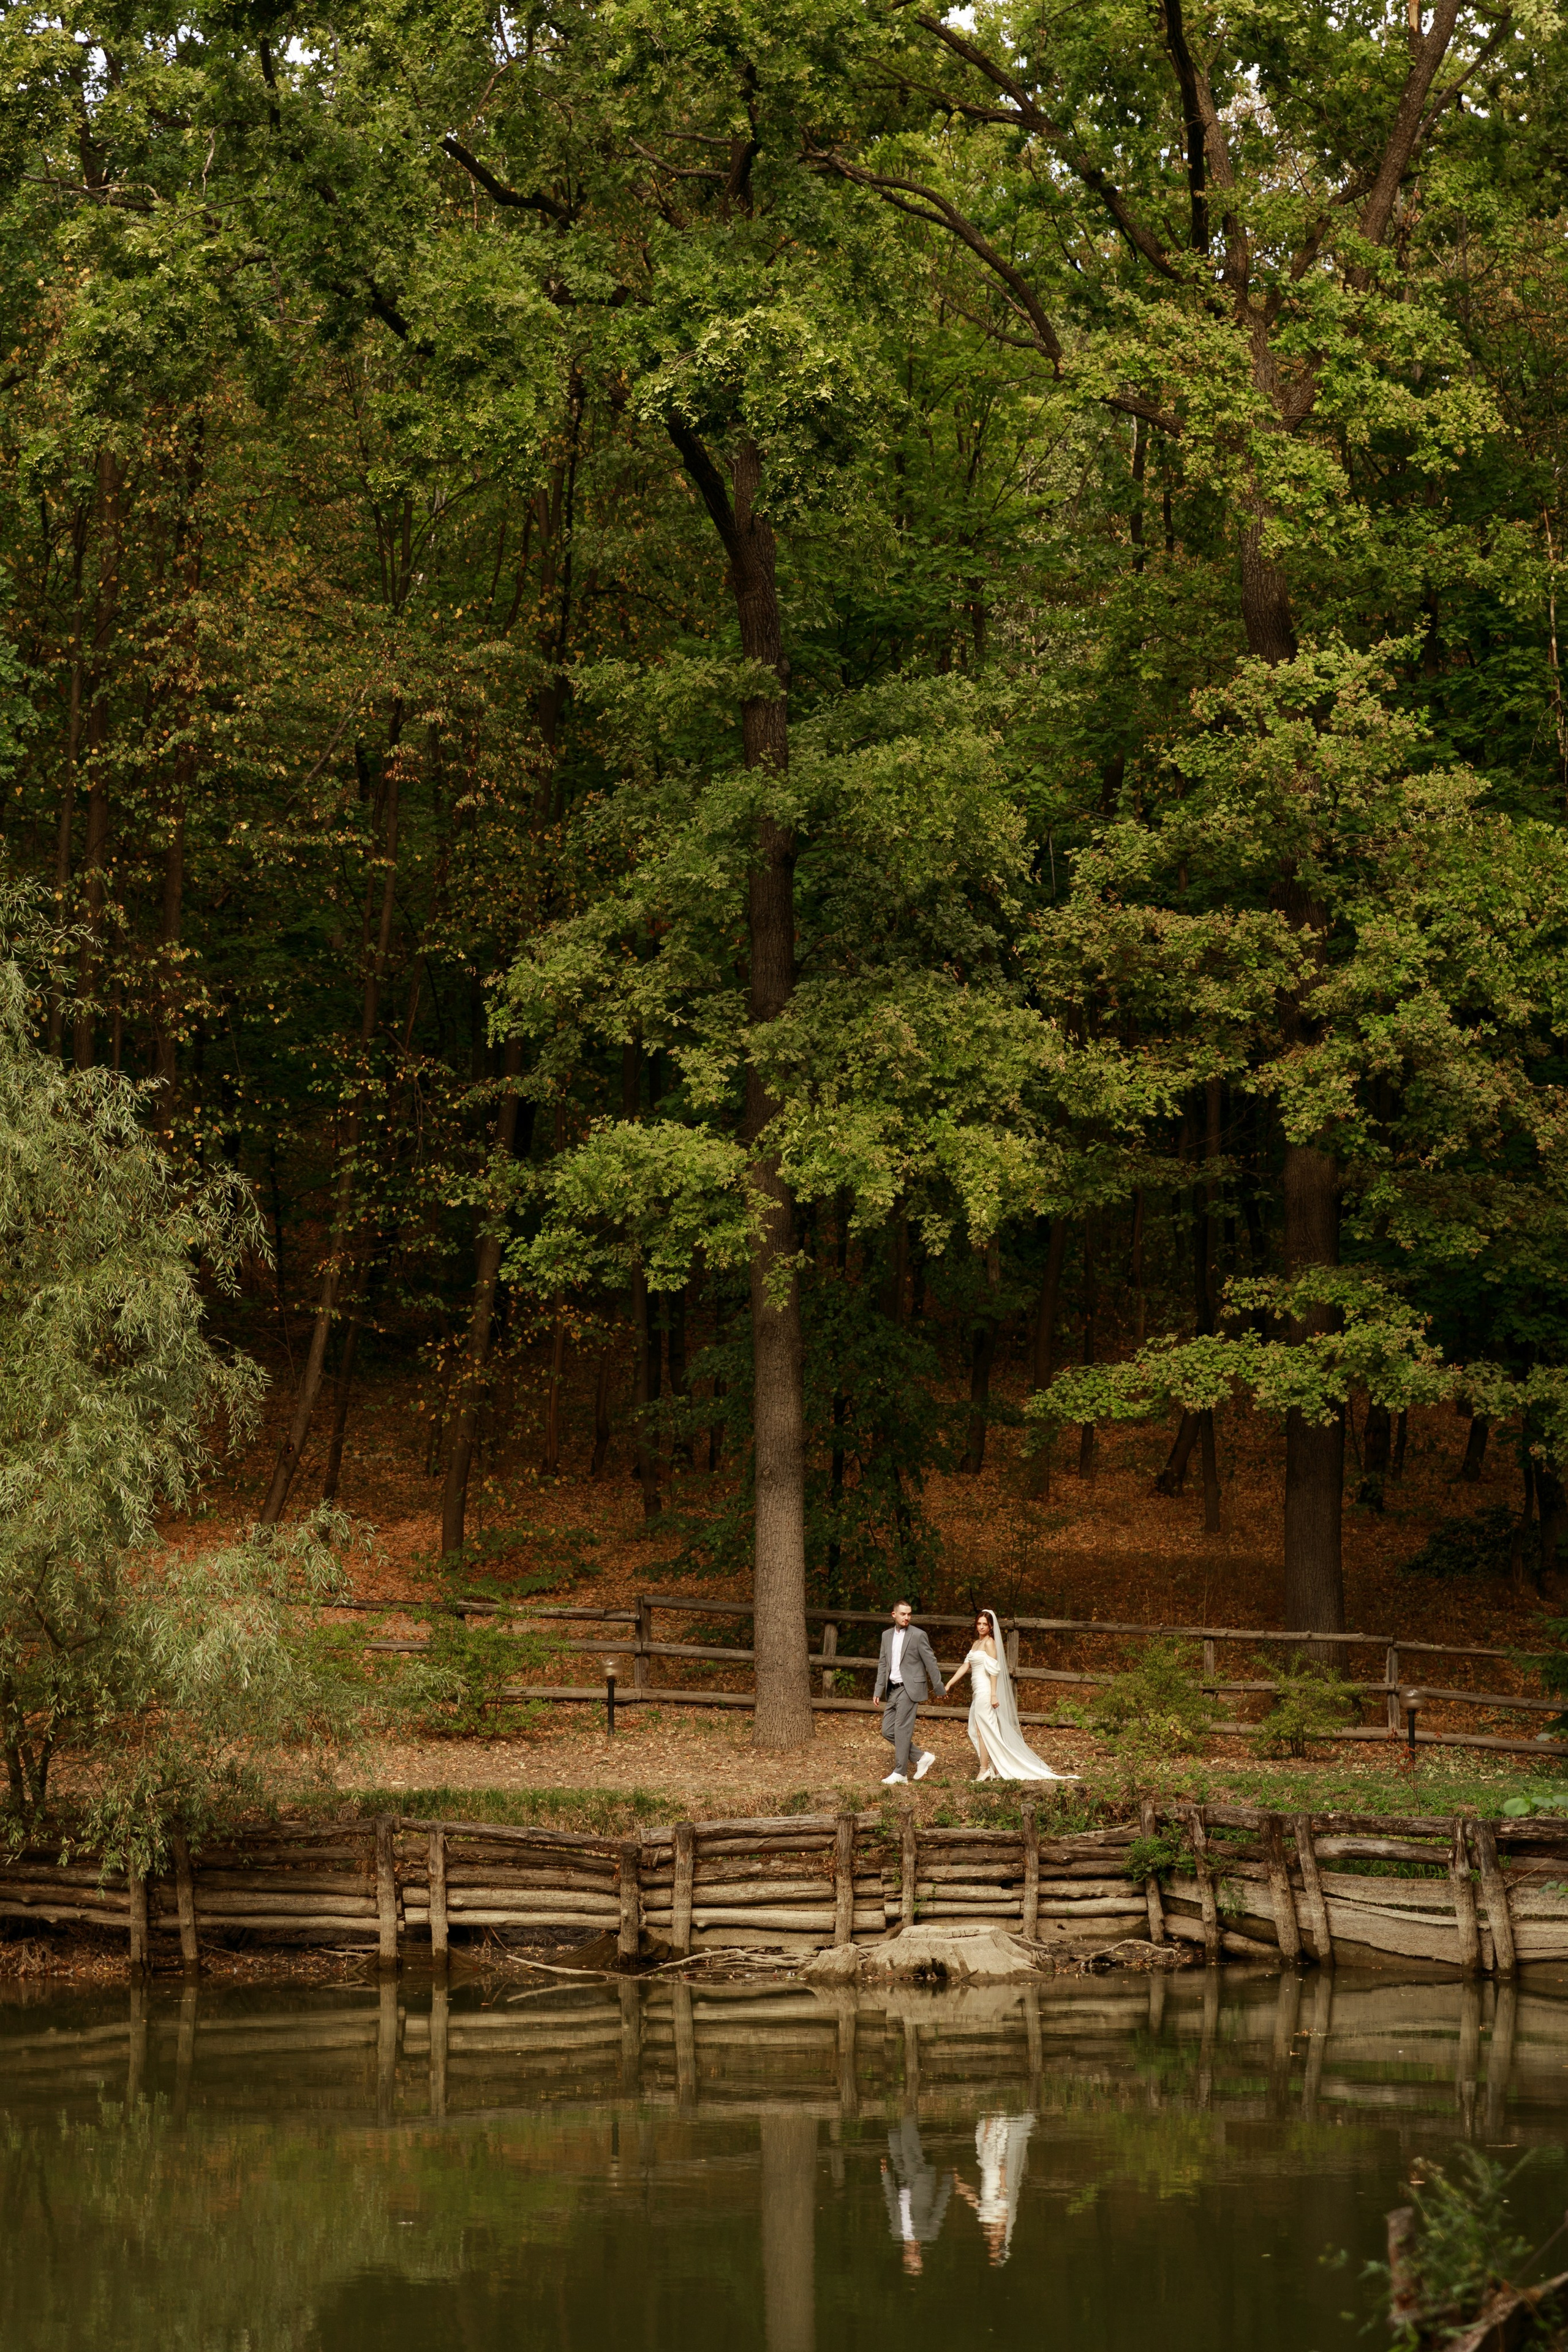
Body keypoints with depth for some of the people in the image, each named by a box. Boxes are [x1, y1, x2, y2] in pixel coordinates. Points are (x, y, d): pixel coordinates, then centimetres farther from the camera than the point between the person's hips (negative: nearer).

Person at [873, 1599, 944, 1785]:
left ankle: (900, 1773, -2)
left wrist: (938, 1688, 0)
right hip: (893, 1689, 7)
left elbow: (930, 1662, -3)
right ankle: (921, 1757, 16)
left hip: (909, 1688, -7)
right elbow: (883, 1664, 15)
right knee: (888, 1731, 4)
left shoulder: (918, 1636, -7)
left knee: (902, 1729, -8)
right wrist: (878, 1690, 11)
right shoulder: (887, 1636, 11)